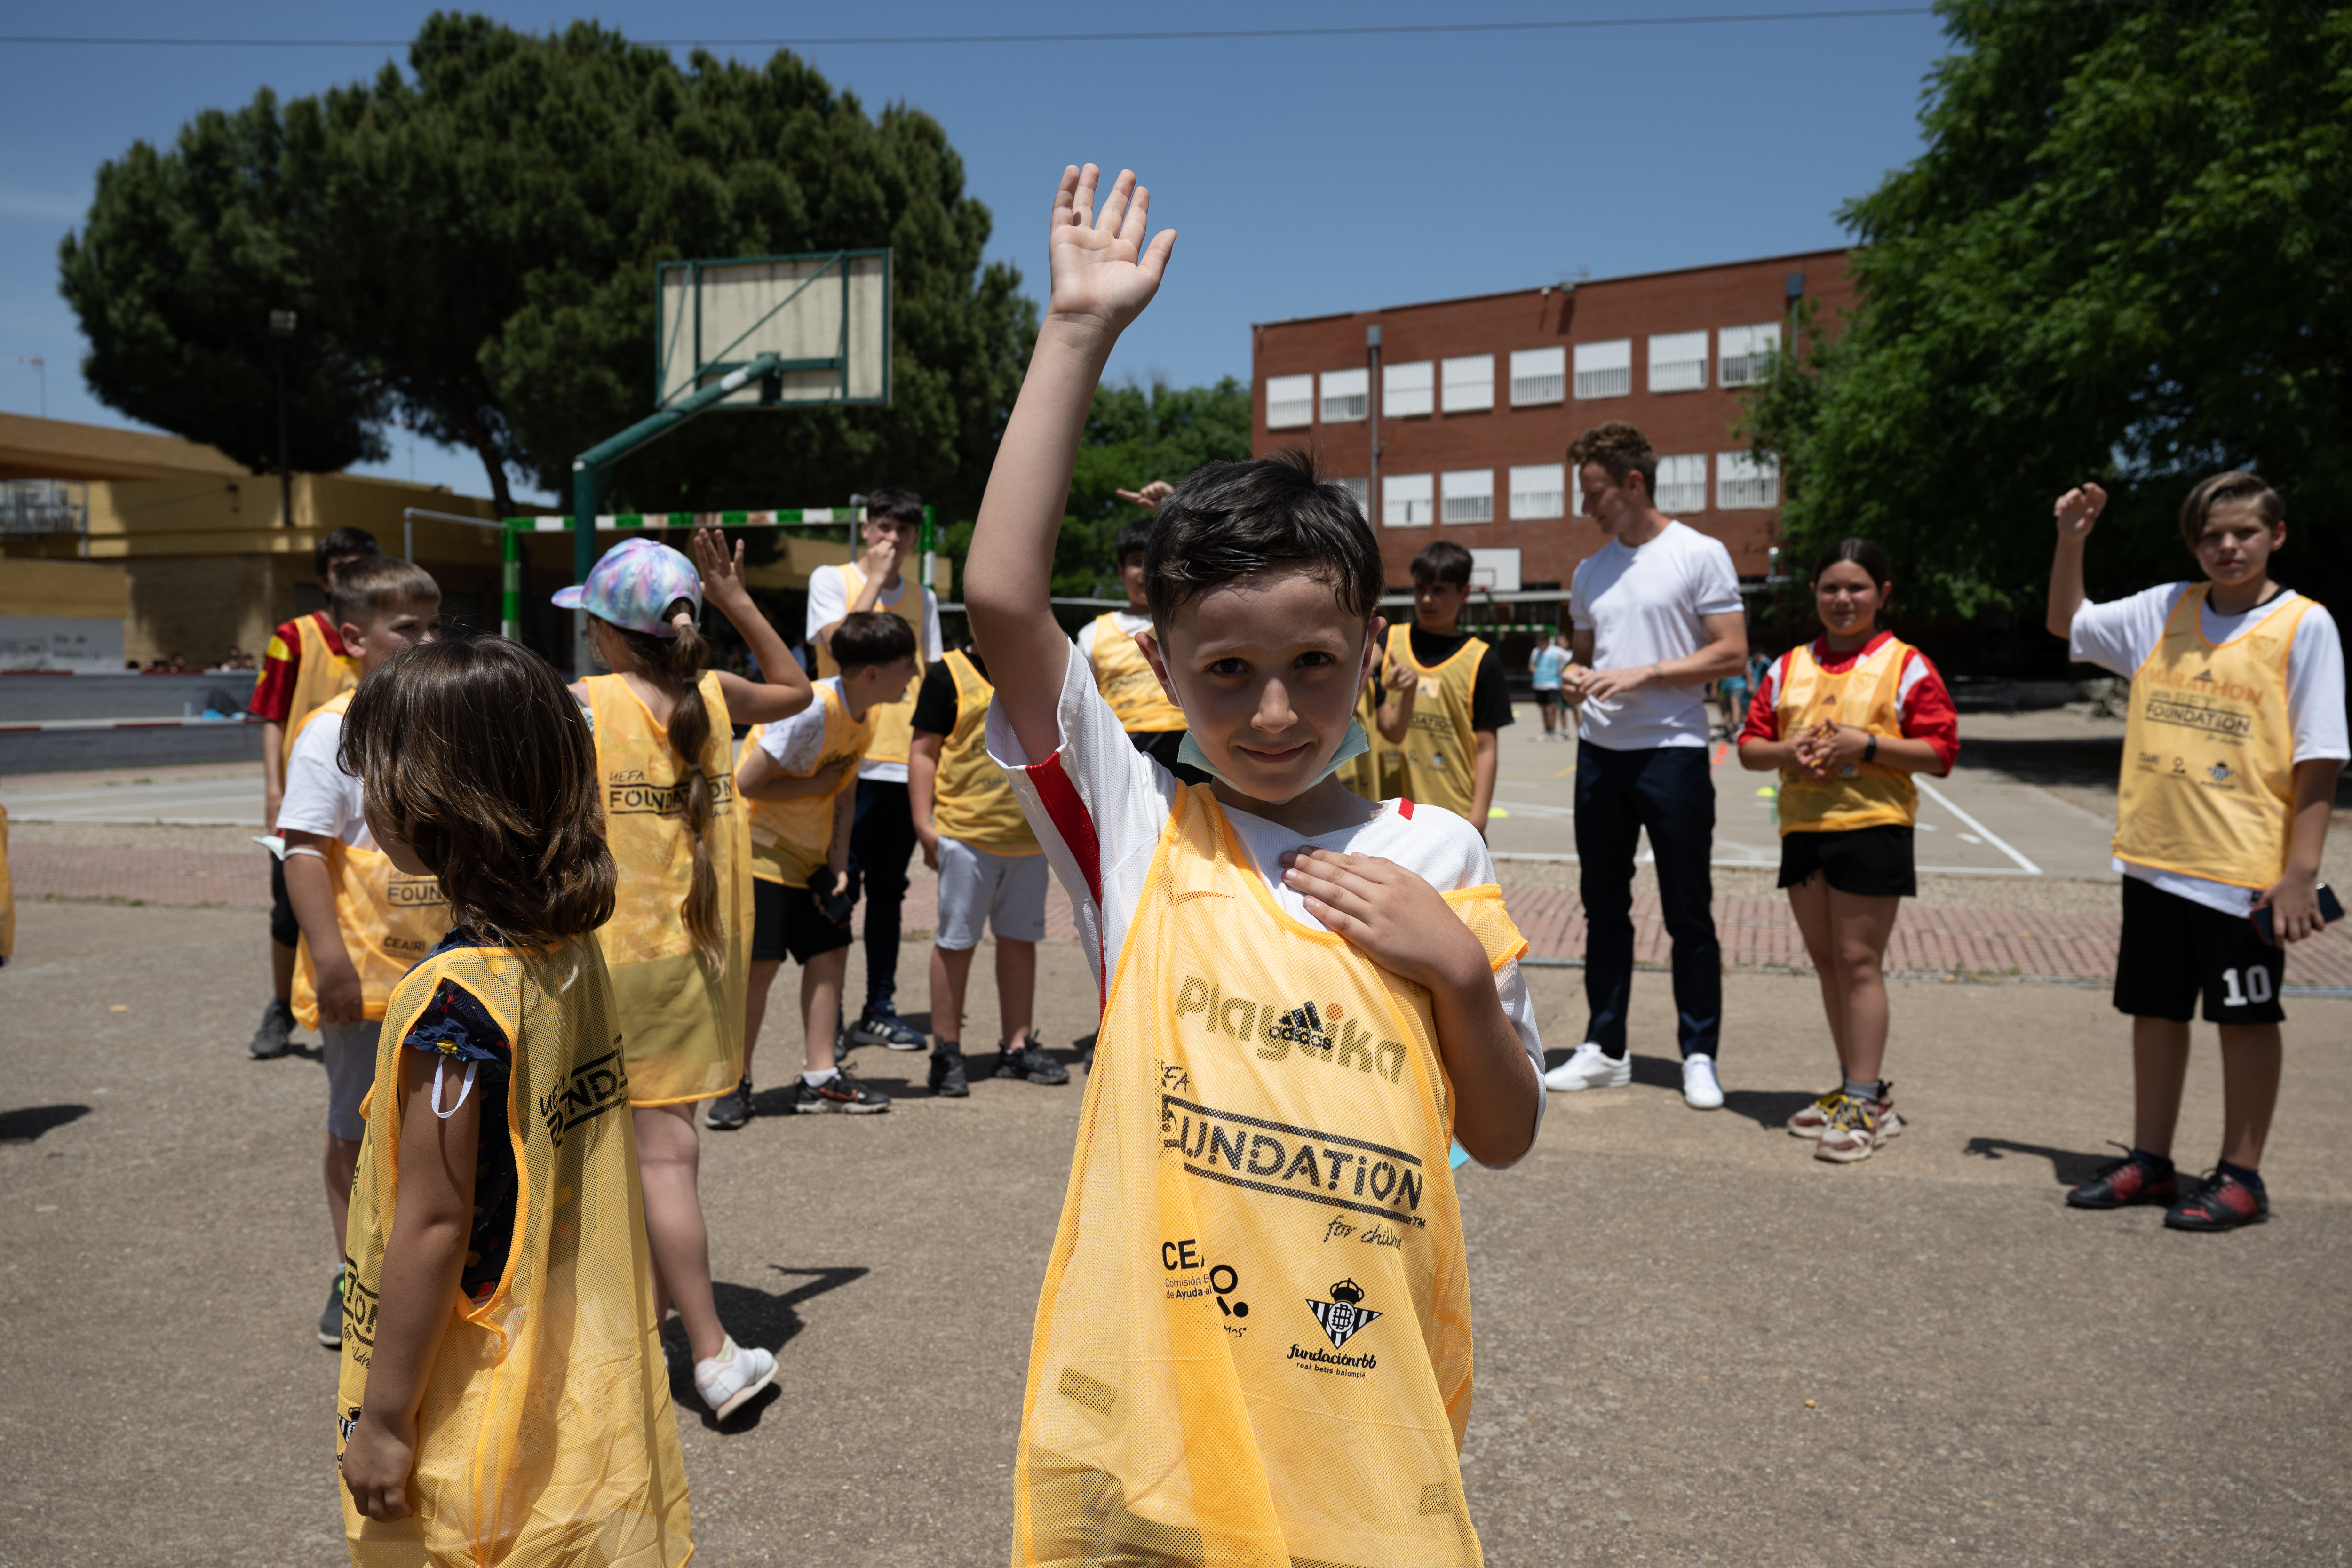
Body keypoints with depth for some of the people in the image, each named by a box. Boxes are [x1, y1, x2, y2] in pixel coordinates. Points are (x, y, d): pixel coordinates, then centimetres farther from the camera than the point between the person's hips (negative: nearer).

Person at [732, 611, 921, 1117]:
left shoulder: (869, 713, 0)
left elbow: (844, 789, 6)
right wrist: (816, 784, -16)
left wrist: (839, 863, 0)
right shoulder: (811, 711, -26)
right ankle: (736, 1083, 8)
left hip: (810, 855, 8)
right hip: (760, 848, -8)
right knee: (759, 963, -7)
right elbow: (746, 783, -23)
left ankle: (820, 1078, 13)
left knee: (830, 952, 5)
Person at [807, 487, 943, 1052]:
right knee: (838, 885, -4)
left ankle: (880, 1009, 17)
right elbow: (841, 645, -13)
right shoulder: (831, 579, 4)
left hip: (906, 763, 4)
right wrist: (876, 579, -8)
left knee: (888, 888, 10)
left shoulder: (922, 599, 16)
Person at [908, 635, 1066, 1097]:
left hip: (1029, 834, 5)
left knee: (1020, 937, 12)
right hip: (965, 834, -5)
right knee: (955, 941, 2)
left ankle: (1018, 1046, 22)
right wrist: (923, 823, -12)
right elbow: (924, 751, -6)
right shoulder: (948, 675, -4)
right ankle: (946, 1051, 13)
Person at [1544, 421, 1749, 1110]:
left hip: (1672, 751, -6)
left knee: (1689, 916, 1)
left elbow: (1731, 653, -9)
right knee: (1604, 909, 11)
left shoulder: (1699, 555, -4)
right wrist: (1574, 676, -1)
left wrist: (1644, 674, -17)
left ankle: (1700, 1056, 11)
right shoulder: (1590, 571, 14)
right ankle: (1605, 1049, 20)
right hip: (1600, 751, 6)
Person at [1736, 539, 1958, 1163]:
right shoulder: (1790, 667, 12)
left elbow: (1940, 751, -6)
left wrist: (1867, 744, -18)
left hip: (1872, 826, -5)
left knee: (1858, 961, -6)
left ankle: (1864, 1103, 0)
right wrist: (1784, 751, -9)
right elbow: (1749, 746, 12)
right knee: (1827, 962, 11)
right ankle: (1860, 1088, 22)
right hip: (1803, 826, 6)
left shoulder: (1906, 666, -1)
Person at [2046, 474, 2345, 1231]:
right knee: (2155, 1010, 13)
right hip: (2152, 856, 5)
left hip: (2244, 868, -5)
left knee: (2246, 1018, 5)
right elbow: (2069, 623, 23)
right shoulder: (2165, 610, 7)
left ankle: (2240, 1176, 17)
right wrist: (2071, 540, 9)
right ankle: (2150, 1161, 26)